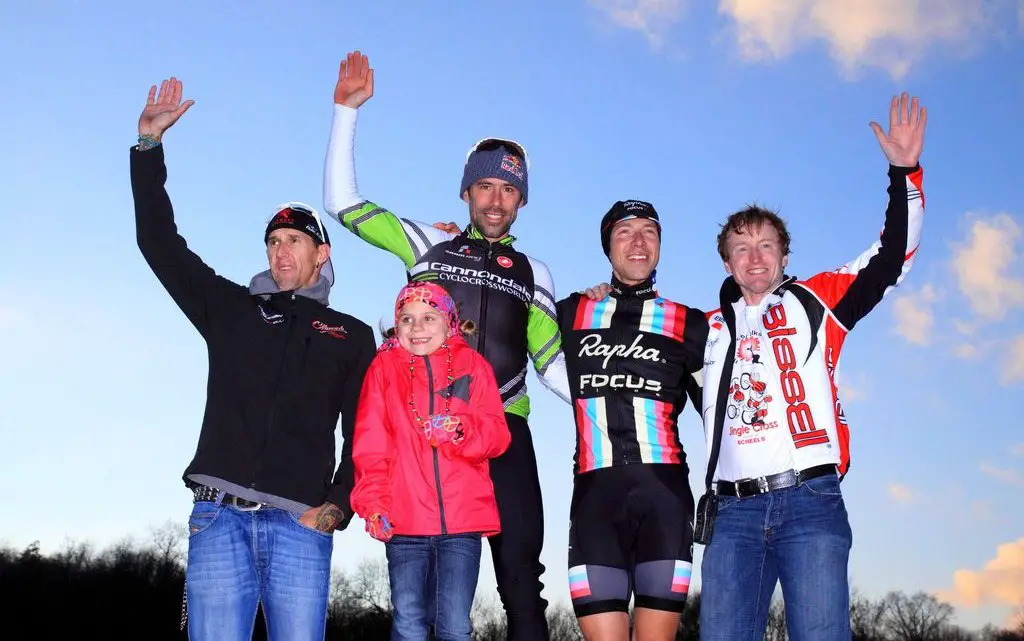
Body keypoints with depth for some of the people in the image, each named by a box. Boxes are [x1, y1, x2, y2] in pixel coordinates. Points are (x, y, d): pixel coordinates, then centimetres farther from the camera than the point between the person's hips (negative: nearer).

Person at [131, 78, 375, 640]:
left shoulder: (352, 337, 15)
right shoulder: (230, 310, 19)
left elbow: (366, 436, 10)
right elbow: (160, 243, 16)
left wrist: (336, 507, -4)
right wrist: (149, 144, 12)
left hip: (300, 523, -1)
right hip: (219, 514, 1)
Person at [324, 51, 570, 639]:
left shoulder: (533, 273, 17)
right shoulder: (430, 245, 14)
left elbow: (551, 361, 15)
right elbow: (344, 202, 14)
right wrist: (348, 111, 10)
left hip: (504, 428, 1)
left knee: (521, 574, -6)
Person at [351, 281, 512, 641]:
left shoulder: (472, 365, 12)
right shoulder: (384, 367, 11)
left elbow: (497, 436, 4)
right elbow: (370, 443, 5)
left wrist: (459, 430, -16)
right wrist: (373, 500, -6)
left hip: (464, 518, 0)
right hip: (404, 519, 0)